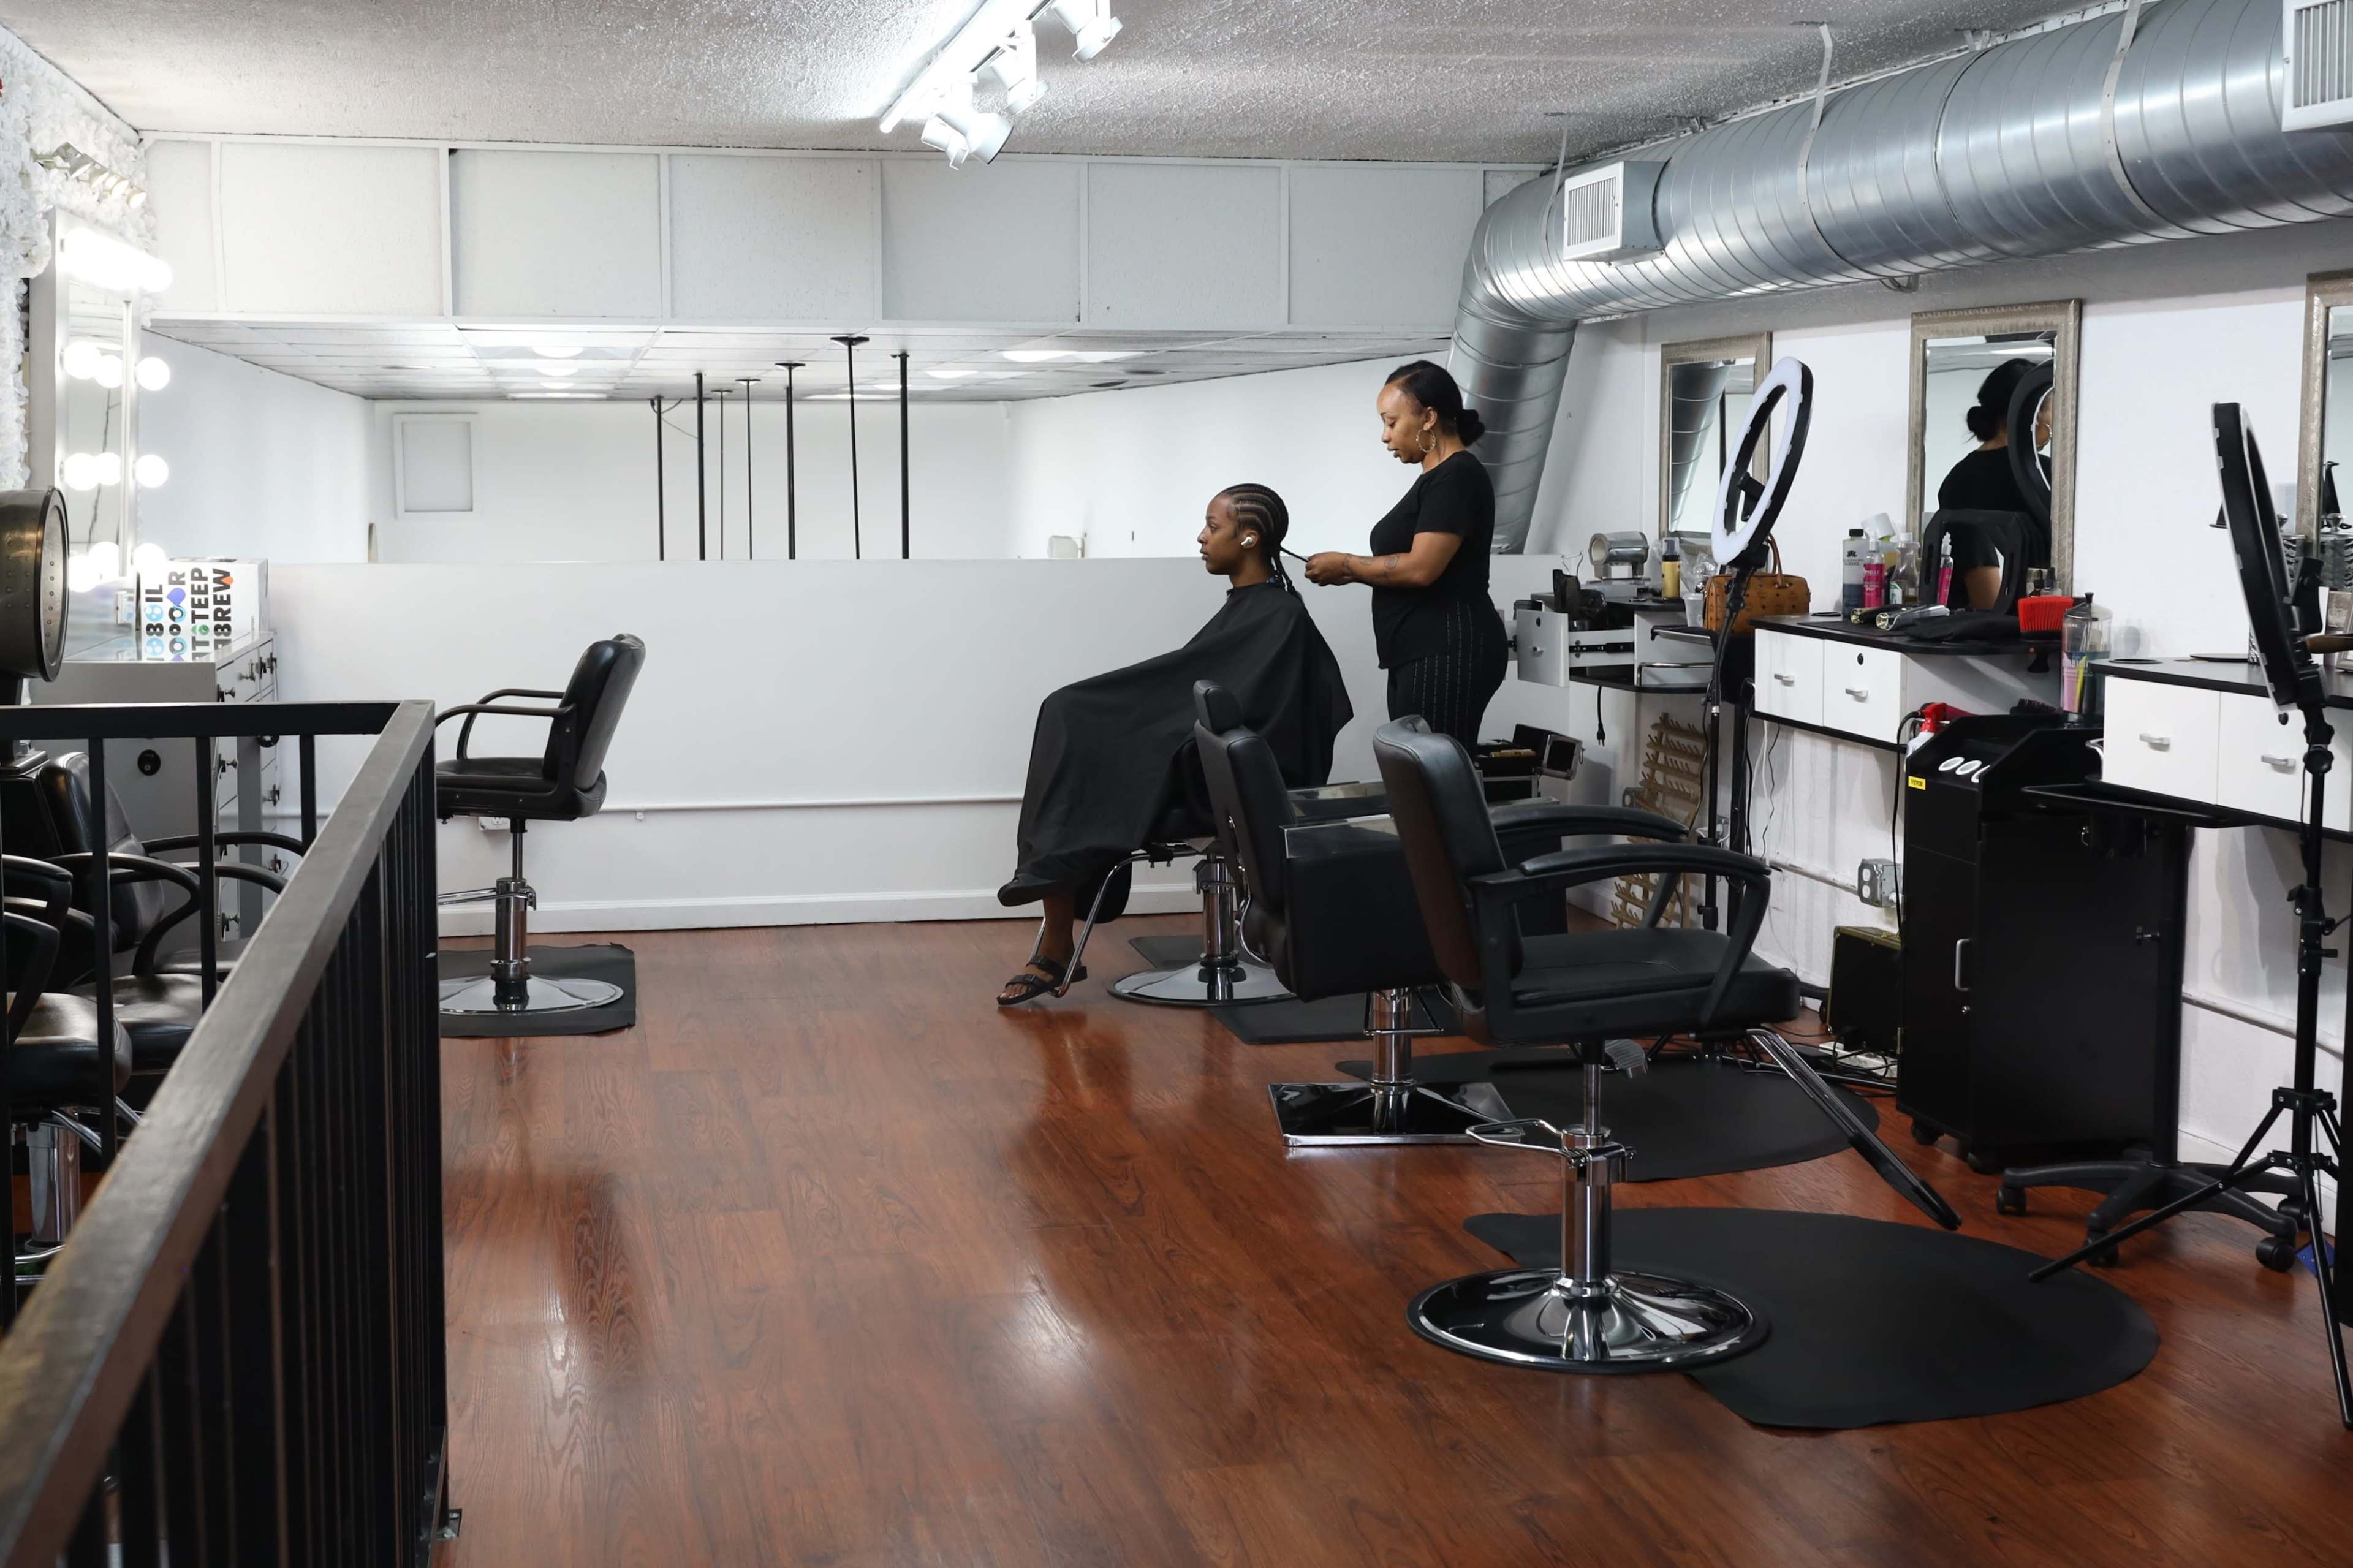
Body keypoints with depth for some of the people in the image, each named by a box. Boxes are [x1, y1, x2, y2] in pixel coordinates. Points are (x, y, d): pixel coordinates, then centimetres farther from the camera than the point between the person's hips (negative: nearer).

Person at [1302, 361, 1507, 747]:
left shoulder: (1458, 477, -11)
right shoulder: (1436, 479, 20)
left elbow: (1421, 568, -18)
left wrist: (1346, 564, -6)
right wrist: (1354, 573, 9)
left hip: (1447, 656, -10)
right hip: (1422, 658, 10)